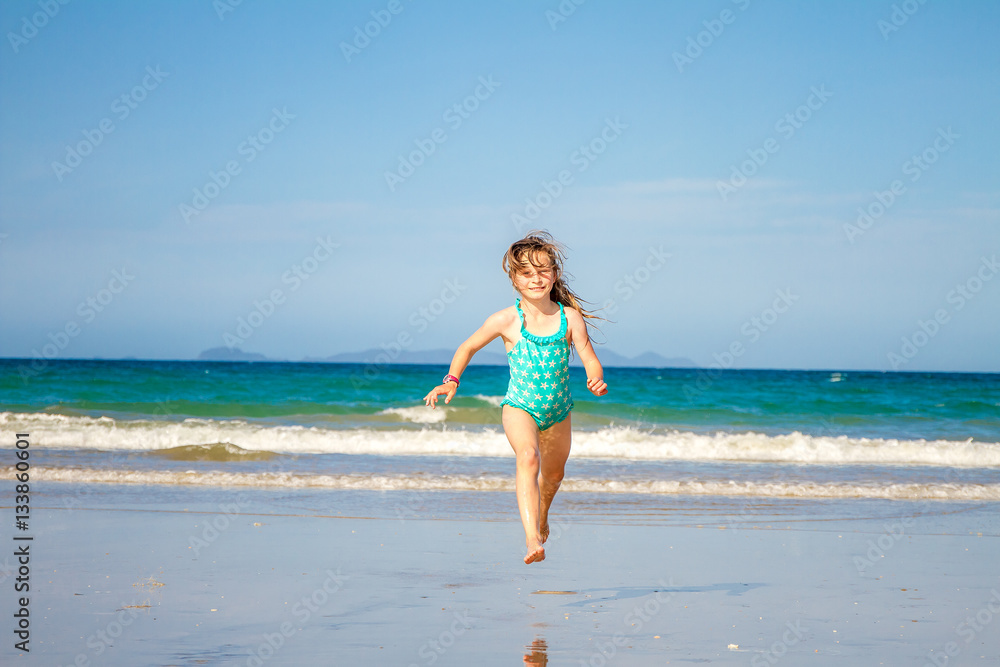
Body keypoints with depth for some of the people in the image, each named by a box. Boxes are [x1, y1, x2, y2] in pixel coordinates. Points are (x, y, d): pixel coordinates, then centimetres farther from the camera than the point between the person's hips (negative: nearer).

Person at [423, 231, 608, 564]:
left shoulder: (570, 318, -7)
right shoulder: (506, 320, -10)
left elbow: (590, 359, -10)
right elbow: (468, 348, 3)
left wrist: (596, 381, -32)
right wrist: (451, 380, -11)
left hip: (558, 410, 4)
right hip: (519, 406, -3)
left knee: (554, 473, 25)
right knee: (528, 457, -32)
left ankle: (542, 515, 59)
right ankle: (532, 538, -43)